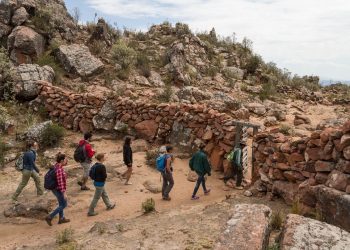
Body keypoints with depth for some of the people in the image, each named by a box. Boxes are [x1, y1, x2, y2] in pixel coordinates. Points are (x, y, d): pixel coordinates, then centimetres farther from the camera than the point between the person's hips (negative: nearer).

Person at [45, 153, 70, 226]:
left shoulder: (57, 166, -1)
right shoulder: (59, 169, -29)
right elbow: (60, 182, -27)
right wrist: (64, 193, -23)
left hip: (56, 189, 9)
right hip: (59, 190, -9)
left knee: (61, 204, 22)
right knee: (63, 205, 8)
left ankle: (61, 219, 36)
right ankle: (49, 217, 9)